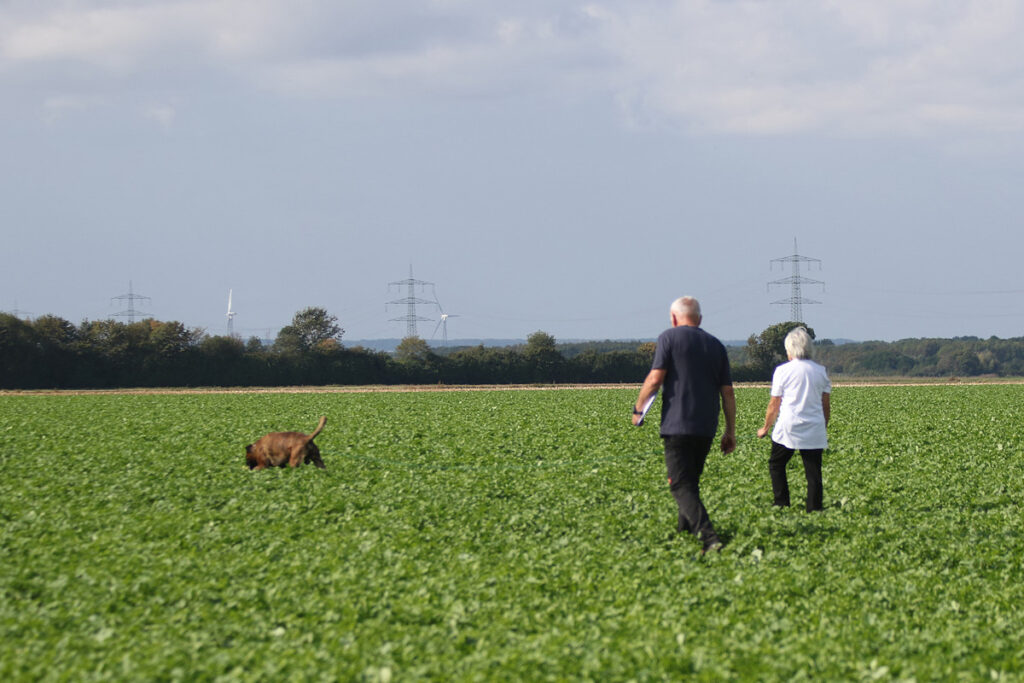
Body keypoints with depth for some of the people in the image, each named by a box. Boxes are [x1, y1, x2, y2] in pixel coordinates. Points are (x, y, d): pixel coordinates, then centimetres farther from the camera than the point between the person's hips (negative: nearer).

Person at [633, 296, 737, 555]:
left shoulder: (669, 338, -1)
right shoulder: (715, 345, 14)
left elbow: (655, 379, -10)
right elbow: (728, 392, 12)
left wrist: (638, 408, 5)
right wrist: (730, 431, 16)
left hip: (678, 424, -6)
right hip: (706, 427, 6)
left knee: (681, 485, -10)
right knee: (691, 481, 23)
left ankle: (708, 536, -26)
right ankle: (685, 528, 36)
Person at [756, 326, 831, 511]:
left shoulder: (783, 371, -3)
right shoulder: (820, 371, 8)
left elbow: (774, 405, 1)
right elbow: (826, 405, 12)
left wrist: (765, 428, 14)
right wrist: (824, 429, 24)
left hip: (788, 428, -3)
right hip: (814, 430, 3)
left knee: (776, 465, 14)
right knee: (813, 473, 2)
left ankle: (782, 505, 8)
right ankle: (814, 509, -2)